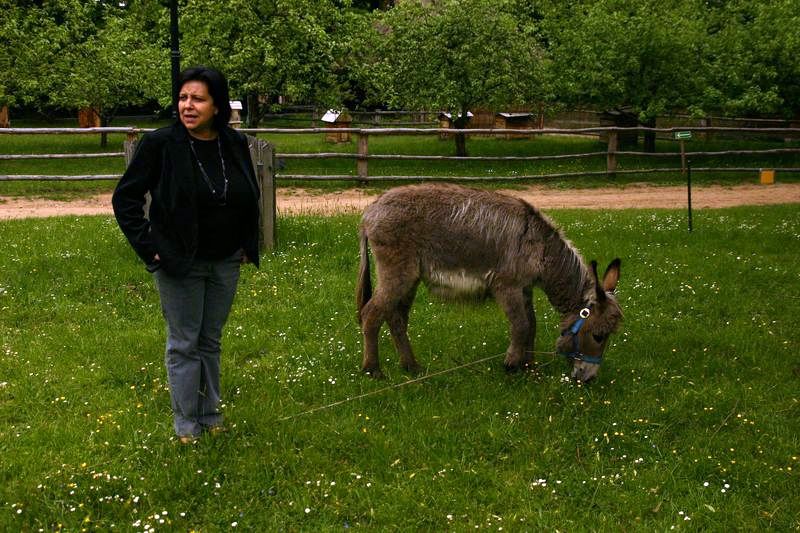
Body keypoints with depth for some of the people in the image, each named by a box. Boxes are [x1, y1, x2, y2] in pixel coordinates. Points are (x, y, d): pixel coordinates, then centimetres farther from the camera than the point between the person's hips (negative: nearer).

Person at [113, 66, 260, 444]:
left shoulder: (235, 144, -2)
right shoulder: (160, 144, -14)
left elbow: (250, 197, 15)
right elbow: (125, 197, -8)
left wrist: (249, 245, 11)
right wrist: (148, 246, -13)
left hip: (225, 263, 4)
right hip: (179, 262, -4)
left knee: (211, 342, 15)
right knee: (184, 344, 4)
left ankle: (210, 415, 27)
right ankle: (186, 424, 15)